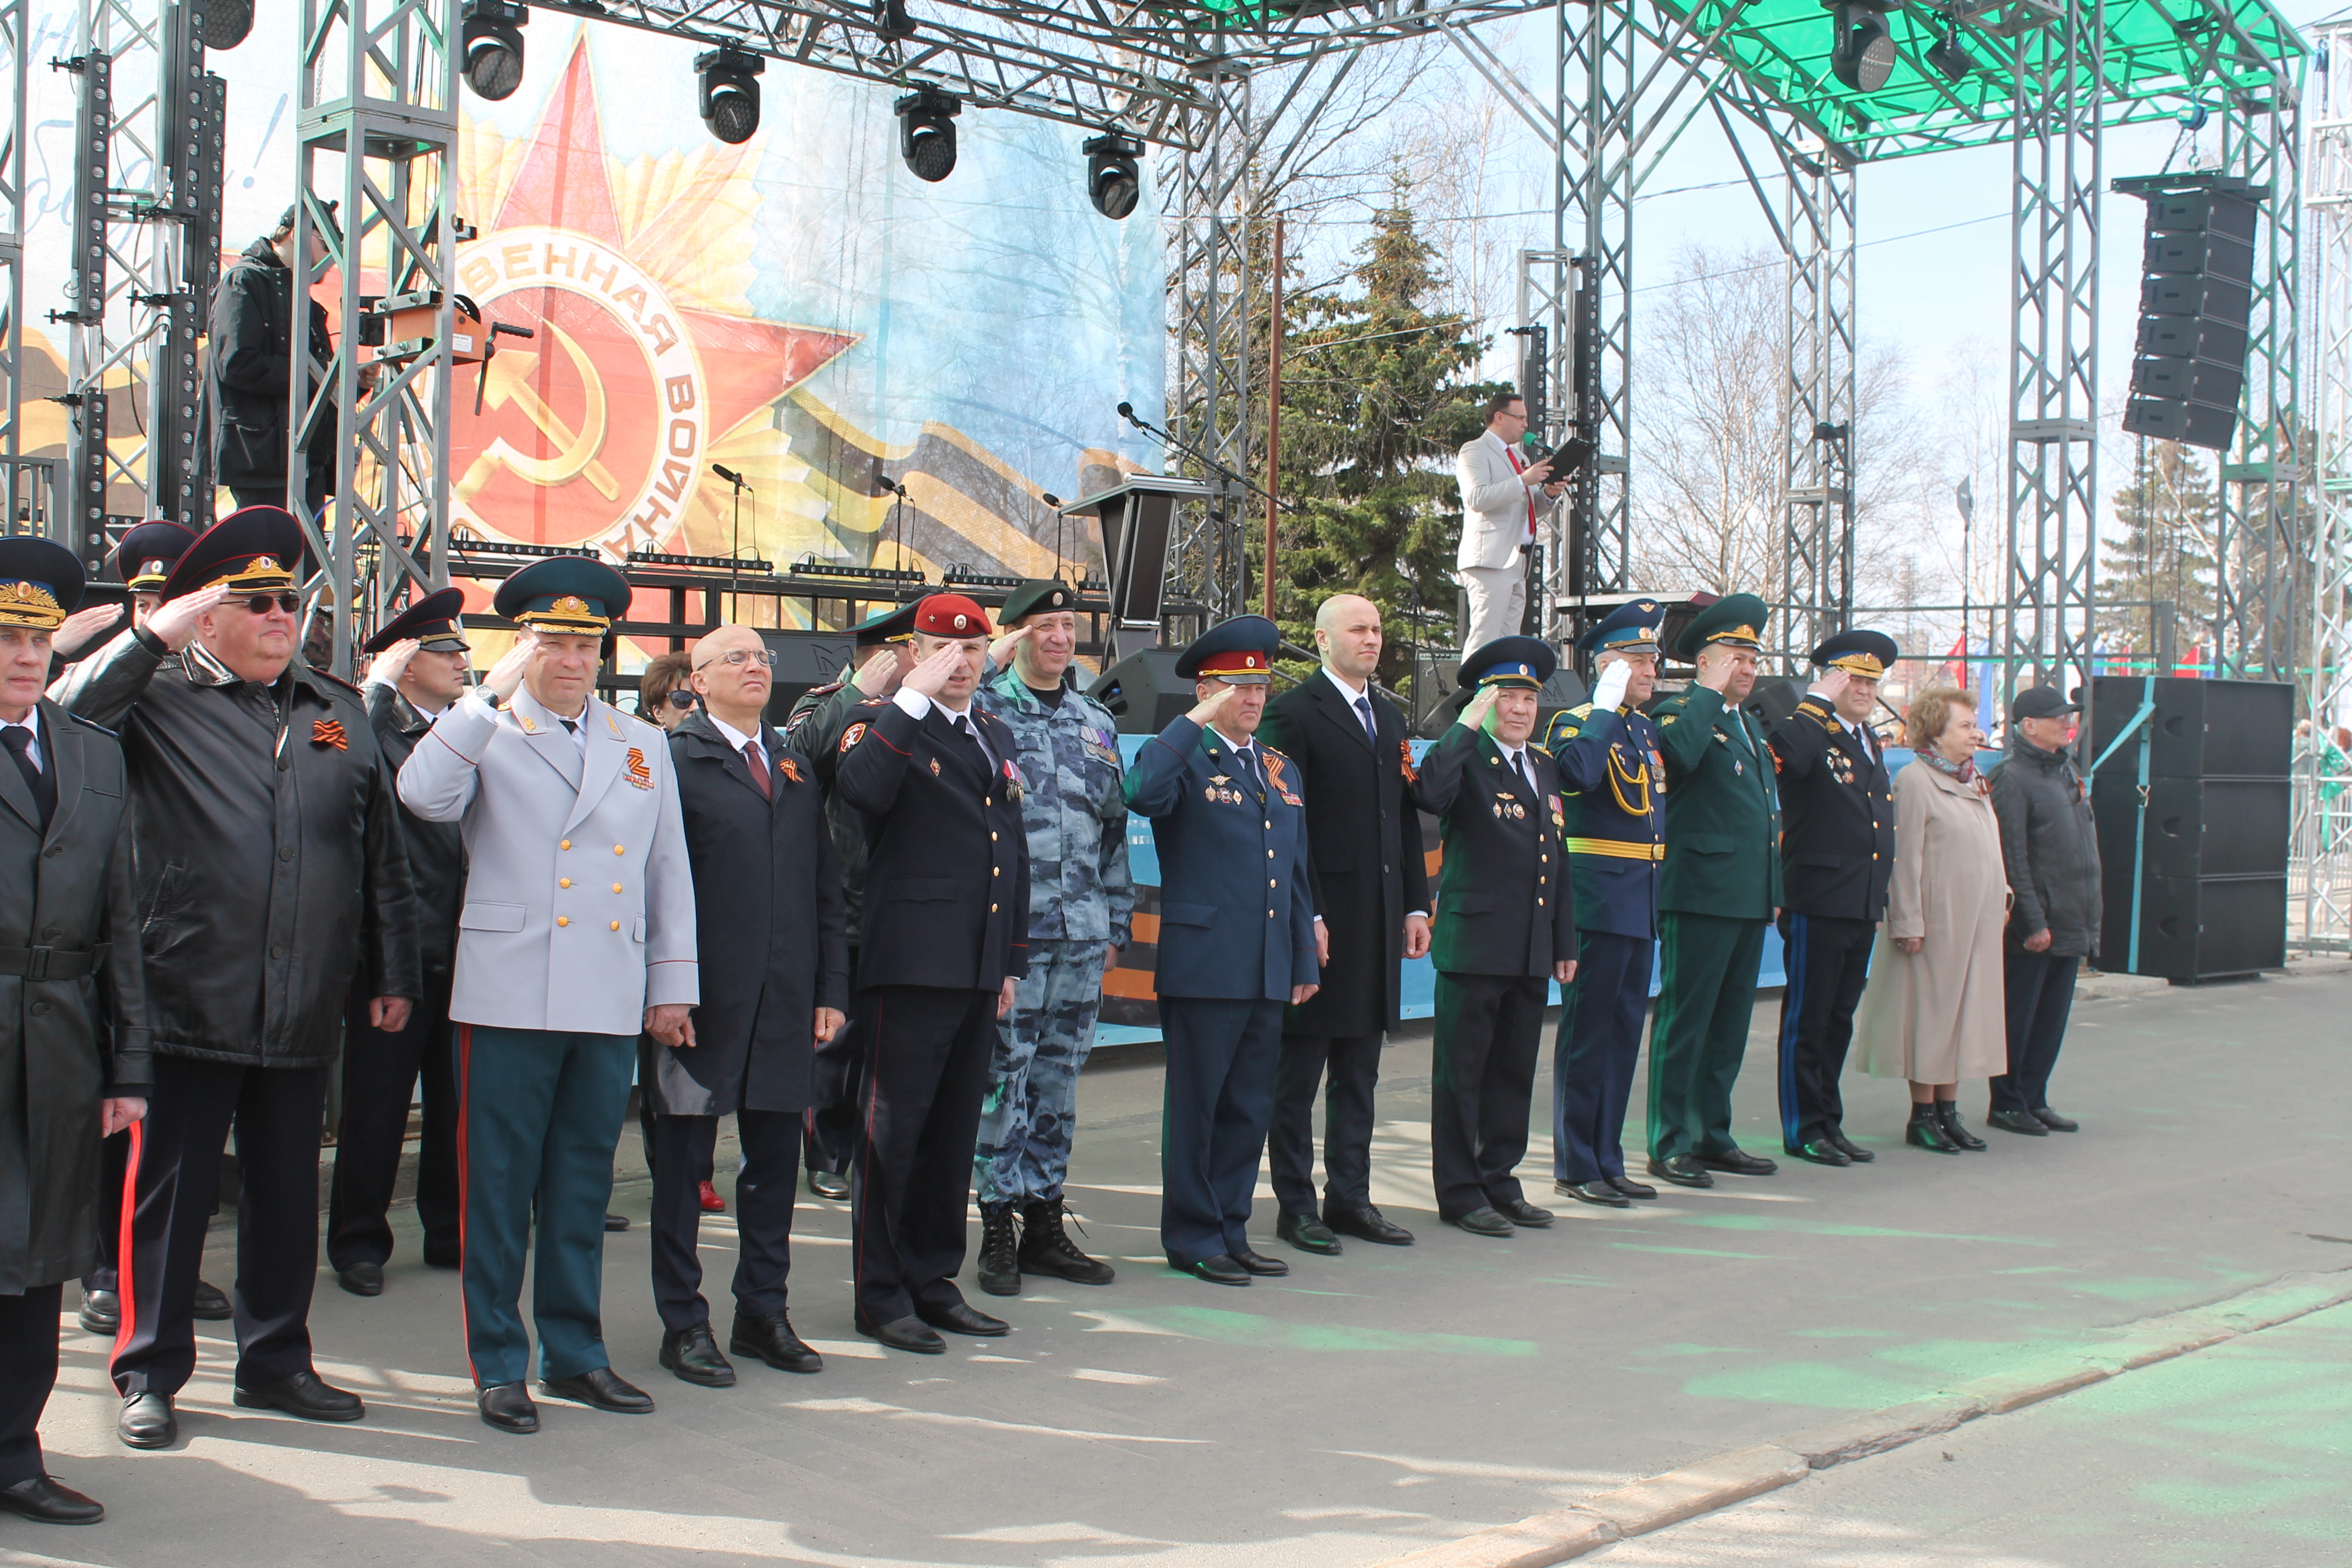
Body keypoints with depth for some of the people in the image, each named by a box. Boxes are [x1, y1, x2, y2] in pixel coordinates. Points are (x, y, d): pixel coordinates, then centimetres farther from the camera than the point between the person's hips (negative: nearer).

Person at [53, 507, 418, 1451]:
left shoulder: (339, 712, 14)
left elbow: (383, 852, 15)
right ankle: (150, 1373, 17)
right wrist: (153, 634, -17)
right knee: (169, 1189, 4)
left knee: (287, 1192, 12)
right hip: (190, 1007, -4)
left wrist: (392, 974, 13)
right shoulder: (159, 699, 1)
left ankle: (276, 1361, 25)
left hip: (305, 1011, 4)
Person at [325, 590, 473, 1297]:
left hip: (462, 948, 5)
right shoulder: (375, 727, -3)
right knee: (376, 1103, 3)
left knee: (456, 1102, 12)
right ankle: (358, 1243, 15)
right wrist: (380, 683, -19)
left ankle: (450, 1232, 24)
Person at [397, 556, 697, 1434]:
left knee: (583, 1186, 11)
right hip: (508, 995, -4)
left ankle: (575, 1353, 21)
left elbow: (670, 874, 17)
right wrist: (494, 690, -17)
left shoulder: (643, 745, 16)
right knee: (498, 1188, 2)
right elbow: (423, 797, -18)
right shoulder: (483, 734, 3)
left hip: (610, 1004, 4)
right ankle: (498, 1366, 11)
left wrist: (673, 986, 12)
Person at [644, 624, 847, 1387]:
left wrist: (832, 988, 8)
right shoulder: (672, 760, -3)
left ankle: (763, 1314, 23)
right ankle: (684, 1324, 14)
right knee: (684, 1160, 4)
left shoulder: (798, 767, 15)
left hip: (785, 1000, 5)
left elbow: (826, 886, 15)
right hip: (701, 997, -5)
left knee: (776, 1159, 10)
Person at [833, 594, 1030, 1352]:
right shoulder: (885, 725, -3)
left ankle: (934, 1282, 22)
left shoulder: (997, 736, 19)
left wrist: (1013, 958, 19)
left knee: (955, 1130, 12)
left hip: (980, 971, 7)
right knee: (893, 1127, -2)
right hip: (912, 963, -7)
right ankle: (881, 1295, 6)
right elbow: (861, 788, -27)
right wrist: (913, 698, -23)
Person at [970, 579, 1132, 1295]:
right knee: (1002, 1077, -2)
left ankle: (1046, 1225, 19)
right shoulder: (983, 707, 0)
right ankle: (998, 1229, 7)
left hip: (1081, 934, 5)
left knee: (1059, 1080, 11)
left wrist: (1115, 921, 15)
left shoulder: (1097, 723, 15)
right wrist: (990, 665, -14)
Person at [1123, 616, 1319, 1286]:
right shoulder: (1185, 759, -4)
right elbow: (1142, 793, -29)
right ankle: (1193, 1236, 11)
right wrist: (1196, 722, -22)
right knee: (1196, 1104, 2)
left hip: (1269, 973, 7)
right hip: (1203, 966, -7)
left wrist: (1304, 960, 17)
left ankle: (1231, 1227, 22)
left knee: (1250, 1106, 12)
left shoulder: (1281, 770, 17)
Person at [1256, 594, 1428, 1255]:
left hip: (1379, 921, 7)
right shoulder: (1294, 712, -7)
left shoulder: (1390, 718, 17)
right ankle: (1296, 1206, 9)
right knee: (1299, 1072, 2)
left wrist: (1416, 905, 10)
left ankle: (1350, 1197, 21)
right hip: (1321, 918, -7)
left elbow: (1407, 820, 17)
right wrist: (1306, 916, -17)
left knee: (1359, 1073, 13)